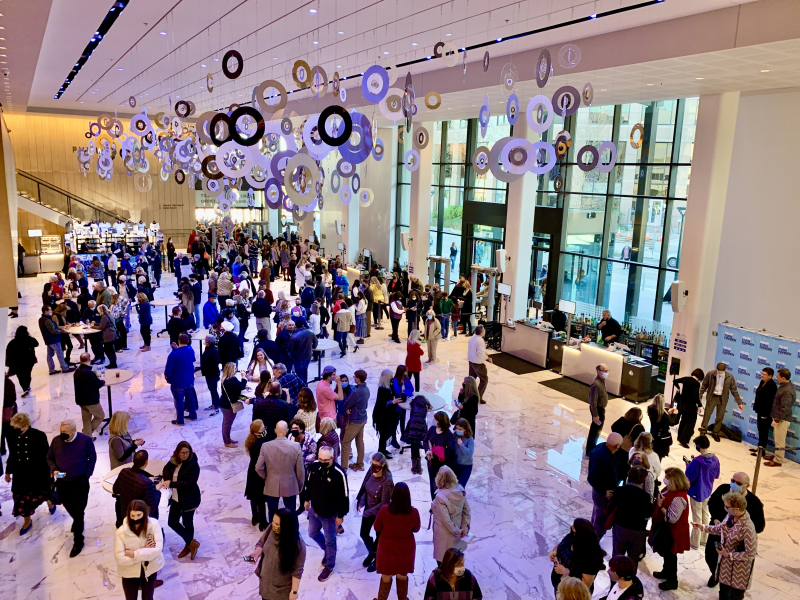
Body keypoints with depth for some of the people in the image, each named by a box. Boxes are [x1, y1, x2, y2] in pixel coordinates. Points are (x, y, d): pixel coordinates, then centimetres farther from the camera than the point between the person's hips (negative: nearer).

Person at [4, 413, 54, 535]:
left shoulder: (38, 436, -21)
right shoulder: (12, 435, -11)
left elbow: (46, 455, -12)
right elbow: (12, 455, 4)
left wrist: (49, 471, -8)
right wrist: (8, 471, 11)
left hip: (37, 472, -3)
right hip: (20, 473, 3)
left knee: (42, 492, 18)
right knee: (21, 497, 10)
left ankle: (50, 502, 53)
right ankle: (27, 522, 31)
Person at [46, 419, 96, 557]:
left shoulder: (85, 440, -17)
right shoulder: (56, 441, -10)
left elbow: (92, 457, -3)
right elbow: (50, 458, 5)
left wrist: (87, 474, -8)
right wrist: (54, 470, -13)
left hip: (80, 482, -4)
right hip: (62, 482, 4)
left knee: (78, 512, 1)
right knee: (68, 507, 24)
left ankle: (78, 541, 15)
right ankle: (77, 523, 54)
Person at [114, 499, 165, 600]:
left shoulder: (154, 524, -21)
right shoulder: (121, 532, -23)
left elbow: (158, 549, -24)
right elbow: (120, 558, -24)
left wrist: (134, 554, -25)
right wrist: (145, 552, -23)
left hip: (150, 569, 1)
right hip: (130, 572, -1)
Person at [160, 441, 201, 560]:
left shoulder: (193, 465, -24)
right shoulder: (174, 460, -5)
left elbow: (190, 483, -28)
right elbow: (166, 468, 12)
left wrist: (171, 484, -30)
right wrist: (167, 479, -11)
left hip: (188, 500, -7)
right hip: (176, 498, 7)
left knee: (187, 523, 8)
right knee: (172, 522, 13)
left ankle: (189, 546, 33)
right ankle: (191, 543, 28)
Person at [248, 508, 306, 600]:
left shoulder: (298, 545, -32)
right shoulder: (271, 529, -18)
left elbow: (297, 571, -22)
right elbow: (261, 543, 0)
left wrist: (294, 591, -14)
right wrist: (257, 552, -20)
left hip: (282, 586, -5)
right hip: (265, 578, 5)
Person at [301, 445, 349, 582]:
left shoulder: (339, 473, -29)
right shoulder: (313, 466, -14)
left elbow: (344, 496, -20)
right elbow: (308, 483, 6)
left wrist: (341, 515, -14)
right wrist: (306, 499, 12)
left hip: (330, 514, -6)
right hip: (314, 509, 6)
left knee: (330, 540, 12)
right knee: (313, 533, 25)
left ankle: (329, 566, 34)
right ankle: (327, 550, 52)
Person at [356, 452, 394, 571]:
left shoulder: (387, 481, -32)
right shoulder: (370, 472, -14)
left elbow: (384, 503, -24)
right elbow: (365, 489, 1)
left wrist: (369, 512, -18)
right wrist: (361, 502, -12)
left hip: (380, 513, -6)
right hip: (368, 508, 6)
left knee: (379, 537, 17)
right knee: (364, 534, 21)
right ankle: (372, 553, 50)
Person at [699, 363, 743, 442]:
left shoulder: (729, 377, -7)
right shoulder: (710, 374, -8)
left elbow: (734, 390, 0)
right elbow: (704, 386, 1)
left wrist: (739, 402, -1)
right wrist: (699, 396, -2)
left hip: (722, 399, 1)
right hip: (712, 397, -1)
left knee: (720, 417, 8)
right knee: (706, 415, 1)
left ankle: (715, 433, 23)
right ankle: (703, 432, 13)